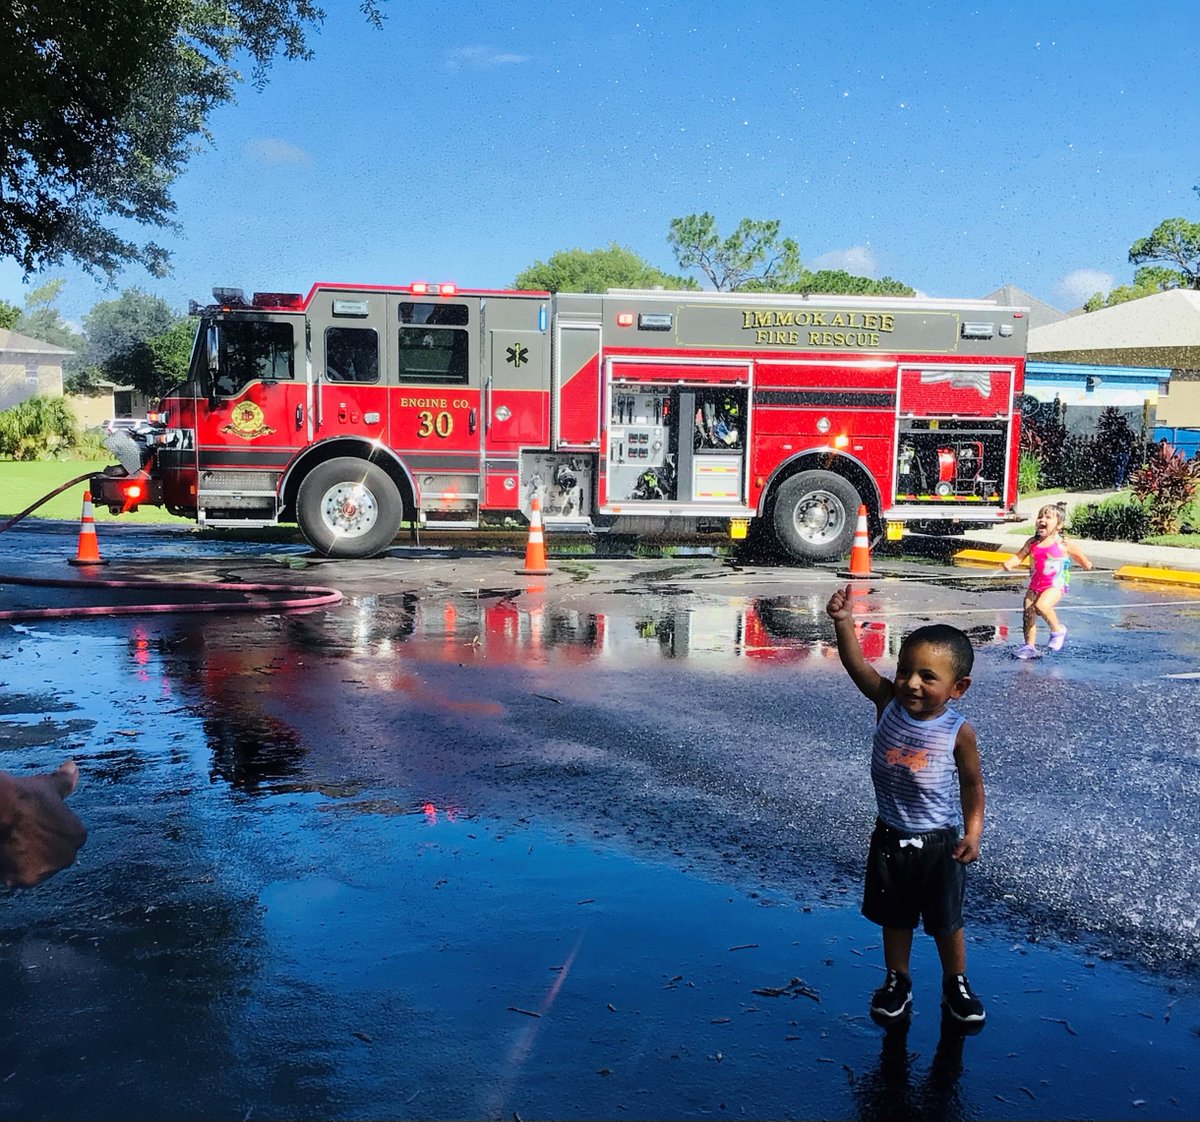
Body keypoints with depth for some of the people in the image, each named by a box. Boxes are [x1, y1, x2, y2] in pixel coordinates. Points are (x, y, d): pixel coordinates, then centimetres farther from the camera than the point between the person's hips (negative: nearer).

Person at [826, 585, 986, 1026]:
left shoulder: (957, 732, -17)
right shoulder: (888, 703, -13)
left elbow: (972, 783, -4)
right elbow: (856, 664, -24)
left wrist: (973, 831, -10)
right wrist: (843, 621, -38)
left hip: (938, 843, -2)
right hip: (890, 838, 2)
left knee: (946, 922, 16)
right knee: (894, 918, 19)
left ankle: (956, 983, 38)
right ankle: (897, 981, 38)